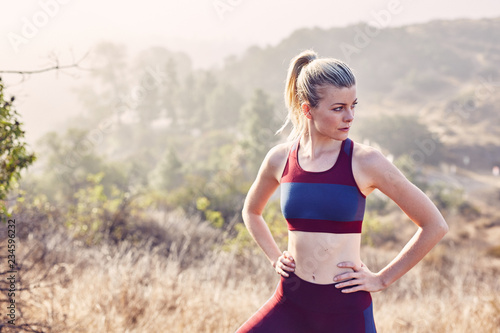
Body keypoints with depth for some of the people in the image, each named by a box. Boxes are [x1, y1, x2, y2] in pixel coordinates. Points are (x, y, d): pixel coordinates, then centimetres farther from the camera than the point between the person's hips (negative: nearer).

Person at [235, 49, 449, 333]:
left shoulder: (365, 162, -9)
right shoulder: (280, 159, 0)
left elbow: (435, 226, -4)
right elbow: (252, 212, 22)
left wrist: (382, 279, -2)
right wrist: (275, 258, 11)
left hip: (347, 308, -3)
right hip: (291, 301, 3)